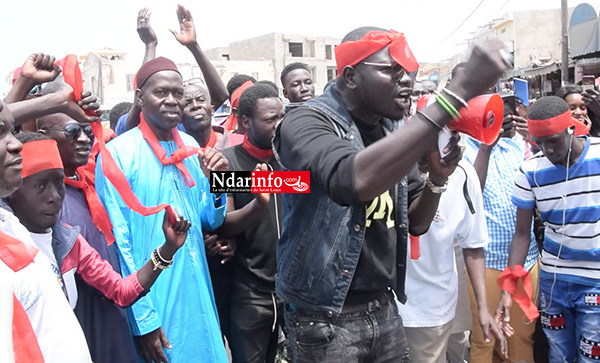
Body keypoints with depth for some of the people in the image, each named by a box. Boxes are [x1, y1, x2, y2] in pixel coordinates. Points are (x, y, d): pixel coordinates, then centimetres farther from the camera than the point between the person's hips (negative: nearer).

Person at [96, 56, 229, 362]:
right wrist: (143, 320, -12)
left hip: (197, 292, 6)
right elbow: (117, 243, -12)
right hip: (151, 302, -5)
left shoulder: (190, 146, 4)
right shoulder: (117, 154, -13)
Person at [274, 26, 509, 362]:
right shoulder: (307, 122, -15)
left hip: (385, 311, 6)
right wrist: (460, 92, -38)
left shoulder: (390, 133, 7)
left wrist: (437, 179, -8)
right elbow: (357, 180, -38)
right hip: (326, 319, -6)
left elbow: (416, 223, 13)